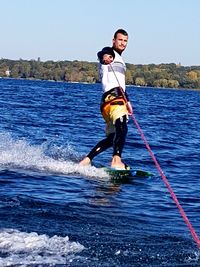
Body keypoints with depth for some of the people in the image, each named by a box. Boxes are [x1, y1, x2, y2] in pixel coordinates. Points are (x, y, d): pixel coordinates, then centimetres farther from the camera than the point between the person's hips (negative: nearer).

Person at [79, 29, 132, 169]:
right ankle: (116, 160, -45)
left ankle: (86, 160, 12)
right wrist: (104, 57, -40)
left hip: (120, 97, 10)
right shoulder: (109, 52, 6)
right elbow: (101, 54, -19)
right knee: (122, 128, -30)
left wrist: (127, 101, 35)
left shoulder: (120, 61, 33)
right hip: (112, 96, -10)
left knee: (111, 138, 9)